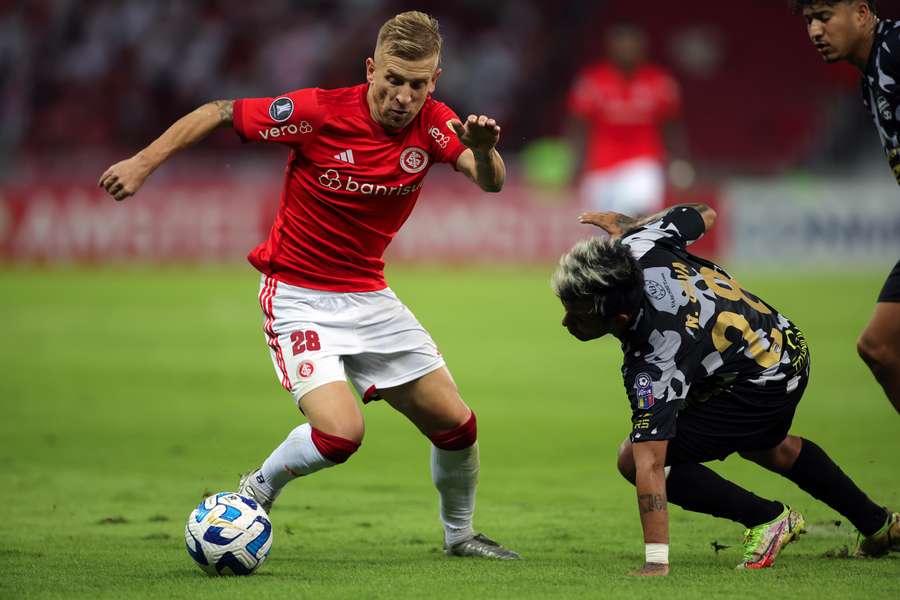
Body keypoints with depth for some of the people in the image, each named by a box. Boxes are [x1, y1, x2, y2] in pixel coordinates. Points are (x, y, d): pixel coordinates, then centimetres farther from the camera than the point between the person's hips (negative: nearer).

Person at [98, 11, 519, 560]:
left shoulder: (433, 124, -8)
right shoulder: (319, 112, -20)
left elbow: (490, 182, -23)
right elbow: (219, 113, -10)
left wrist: (484, 148, -46)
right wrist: (144, 163, -15)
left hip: (369, 297, 5)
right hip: (299, 297, -5)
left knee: (456, 424, 5)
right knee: (341, 432, -24)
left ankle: (459, 534, 32)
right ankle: (257, 491, 5)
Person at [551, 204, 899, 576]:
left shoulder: (652, 367, -39)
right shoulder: (638, 246, -22)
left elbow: (649, 467, -41)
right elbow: (702, 214, 0)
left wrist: (656, 562, -41)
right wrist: (625, 224, 11)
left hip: (762, 386, -9)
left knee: (634, 458, -12)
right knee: (766, 447, 37)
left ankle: (768, 519, 4)